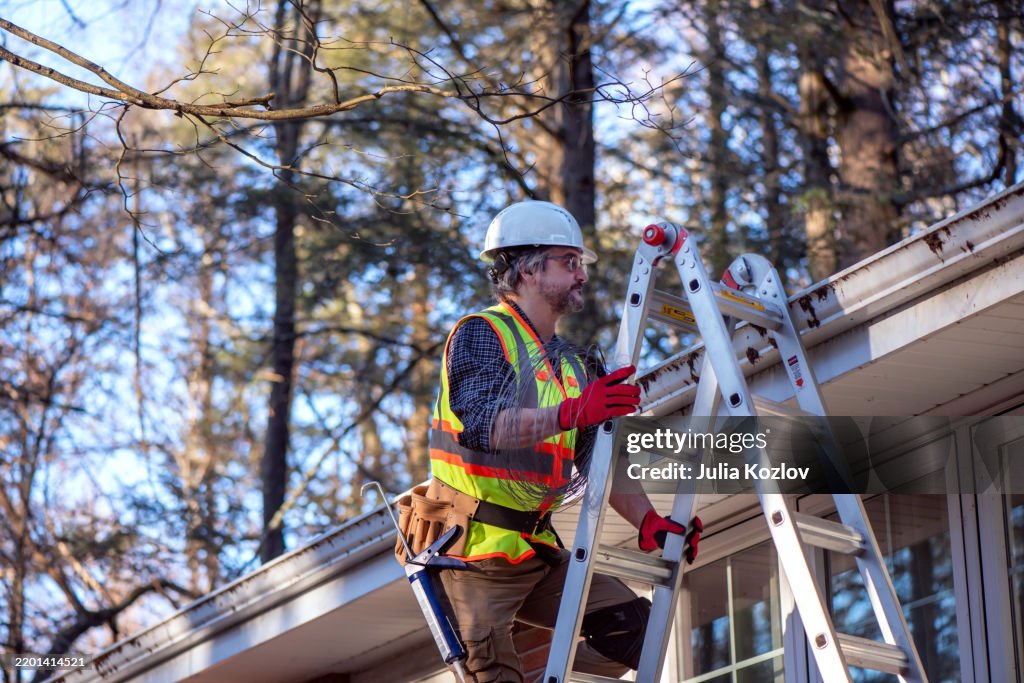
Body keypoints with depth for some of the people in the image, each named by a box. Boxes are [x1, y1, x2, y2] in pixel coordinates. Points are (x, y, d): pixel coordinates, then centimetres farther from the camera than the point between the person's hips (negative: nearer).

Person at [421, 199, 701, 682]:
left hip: (538, 553, 7)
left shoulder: (573, 365, 17)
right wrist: (573, 412, -36)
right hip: (475, 551, -7)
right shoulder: (480, 334, -7)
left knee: (633, 625, 1)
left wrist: (649, 521, -4)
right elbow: (482, 425, -25)